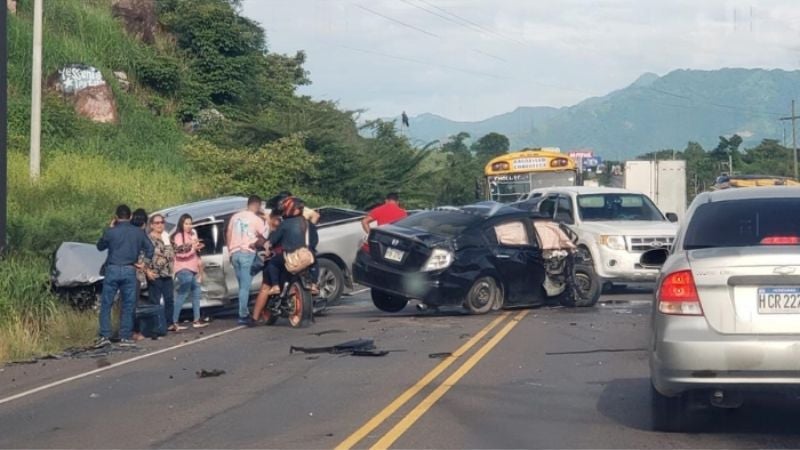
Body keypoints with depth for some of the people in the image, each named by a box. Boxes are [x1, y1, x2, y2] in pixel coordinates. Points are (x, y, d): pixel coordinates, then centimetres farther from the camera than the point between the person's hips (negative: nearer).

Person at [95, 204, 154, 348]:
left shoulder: (110, 232, -4)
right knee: (128, 305, 7)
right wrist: (142, 262, 14)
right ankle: (126, 337, 5)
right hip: (130, 271, 2)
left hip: (113, 270, -2)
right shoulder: (138, 232, 3)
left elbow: (100, 246, 12)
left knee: (106, 304, 4)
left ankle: (104, 336, -4)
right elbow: (150, 249, 6)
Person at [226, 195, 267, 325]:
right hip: (248, 253, -6)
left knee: (242, 286, 14)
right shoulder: (257, 220, -4)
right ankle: (243, 315, -9)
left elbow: (228, 236, 15)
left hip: (235, 253, 6)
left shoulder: (235, 217, 13)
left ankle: (244, 313, 15)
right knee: (245, 287, -6)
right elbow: (263, 237, -2)